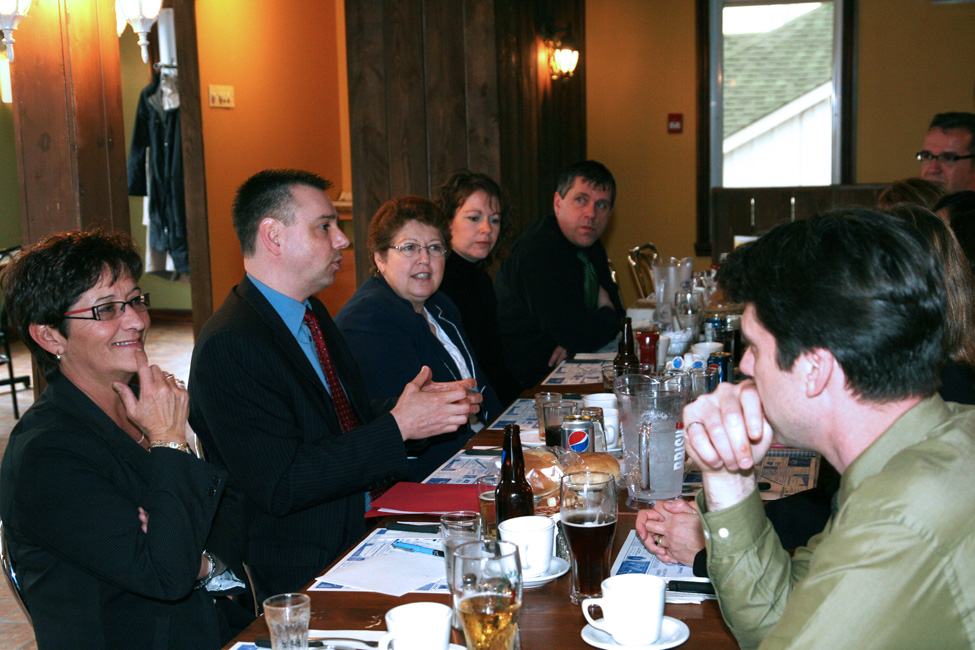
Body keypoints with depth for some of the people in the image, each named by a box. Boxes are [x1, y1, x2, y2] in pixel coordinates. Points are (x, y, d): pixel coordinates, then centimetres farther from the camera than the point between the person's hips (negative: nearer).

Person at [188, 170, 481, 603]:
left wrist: (418, 406, 1)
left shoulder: (312, 313, 11)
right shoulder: (228, 347, -19)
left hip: (362, 530, 9)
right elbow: (281, 488, -23)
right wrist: (397, 427, -22)